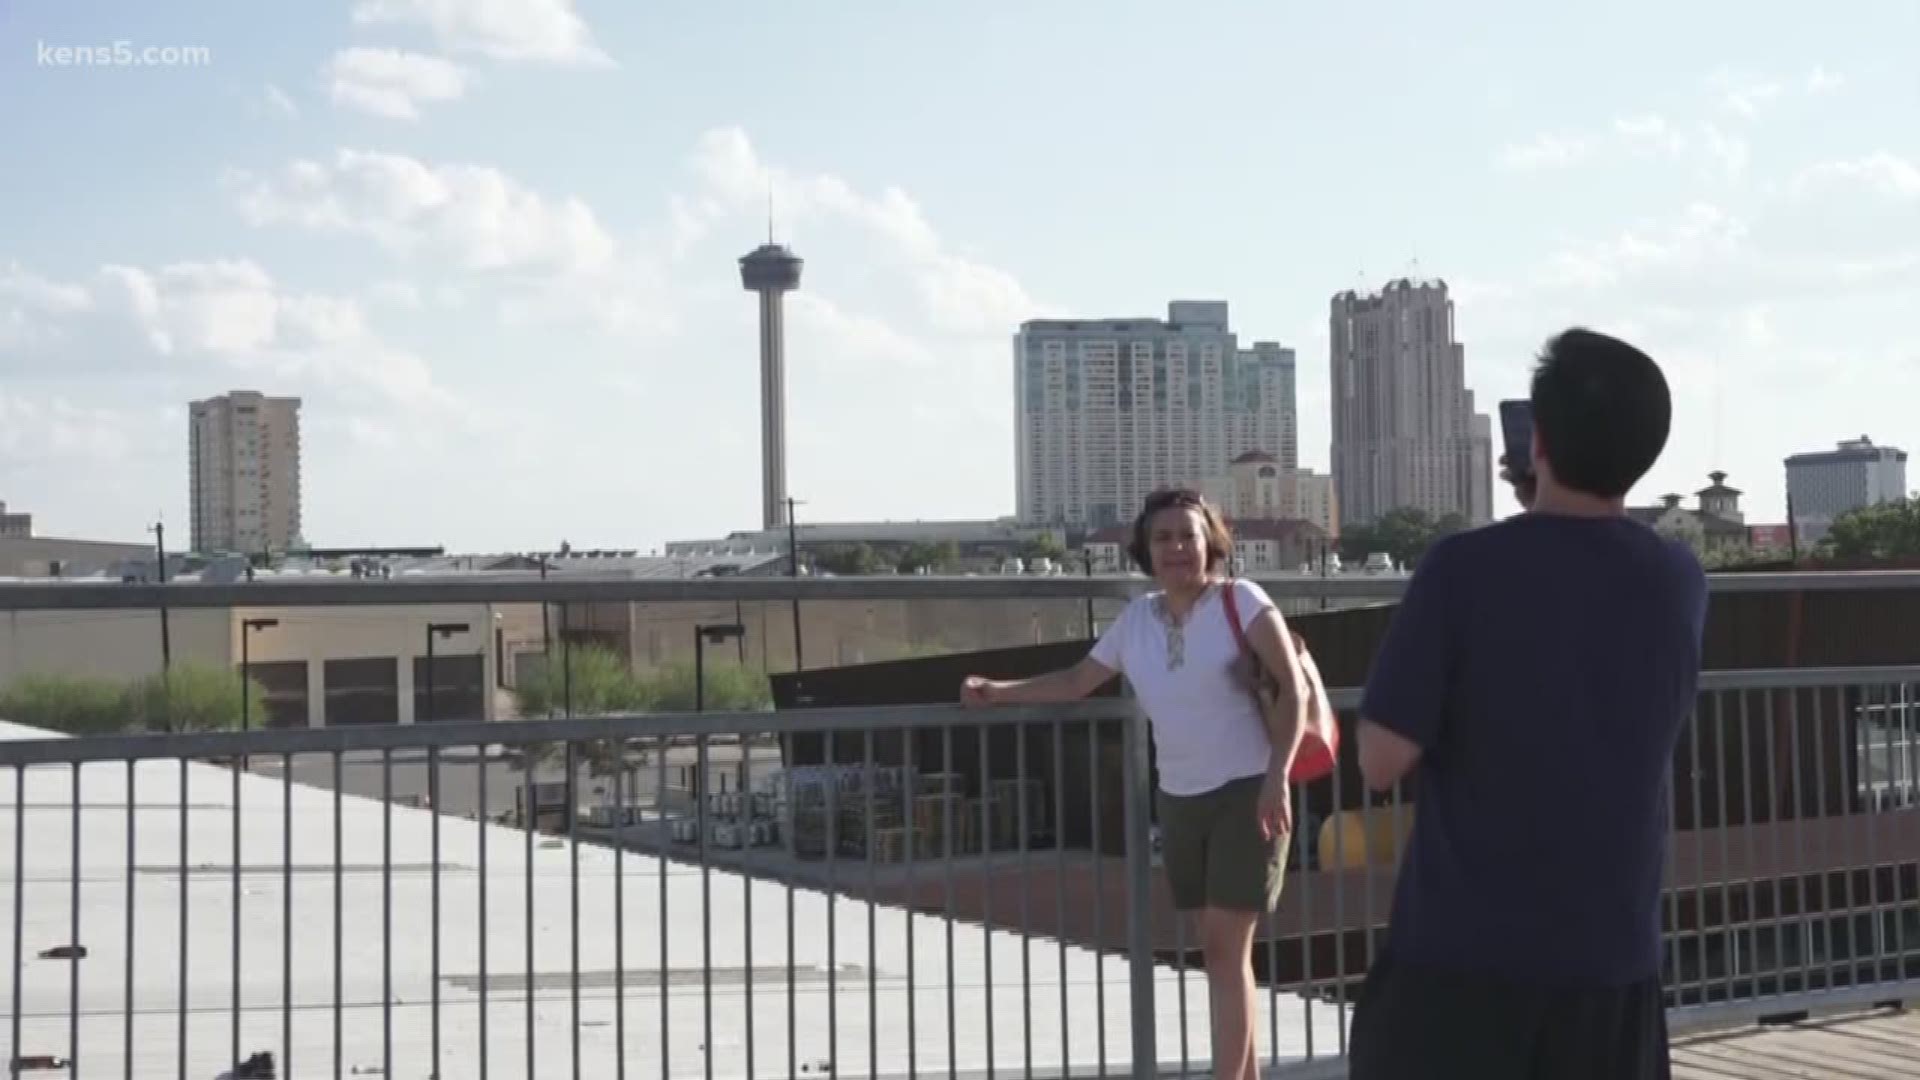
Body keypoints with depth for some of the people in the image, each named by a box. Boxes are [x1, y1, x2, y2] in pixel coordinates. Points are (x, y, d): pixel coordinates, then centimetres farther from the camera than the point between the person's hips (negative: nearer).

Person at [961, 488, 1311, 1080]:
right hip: (1180, 799, 6)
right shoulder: (1137, 618, 8)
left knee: (1225, 947, -10)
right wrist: (998, 691, 9)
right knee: (1221, 948, 10)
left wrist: (1277, 775, -19)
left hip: (1248, 792, -6)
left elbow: (1293, 688, -10)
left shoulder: (1240, 599, -8)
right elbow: (1077, 681, 18)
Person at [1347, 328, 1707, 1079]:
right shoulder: (1678, 582, 0)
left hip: (1457, 956, -3)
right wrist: (1550, 520, 17)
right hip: (1611, 961, 4)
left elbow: (1382, 761, -11)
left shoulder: (1464, 568, -14)